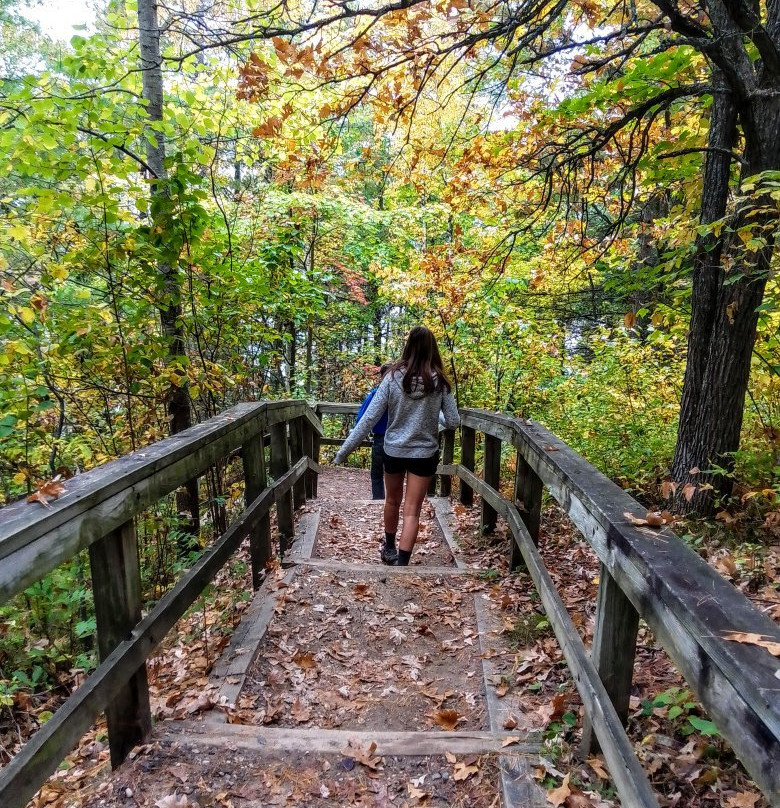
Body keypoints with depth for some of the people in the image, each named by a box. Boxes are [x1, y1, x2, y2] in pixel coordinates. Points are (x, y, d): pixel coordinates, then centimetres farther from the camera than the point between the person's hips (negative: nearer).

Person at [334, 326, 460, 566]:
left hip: (394, 450, 2)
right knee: (412, 511, 5)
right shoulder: (439, 381, -10)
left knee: (393, 501, 23)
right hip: (424, 453, -1)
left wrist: (344, 450, -6)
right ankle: (401, 563, 2)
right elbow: (453, 422, -5)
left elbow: (369, 418, -11)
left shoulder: (394, 377, -10)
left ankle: (389, 549, 43)